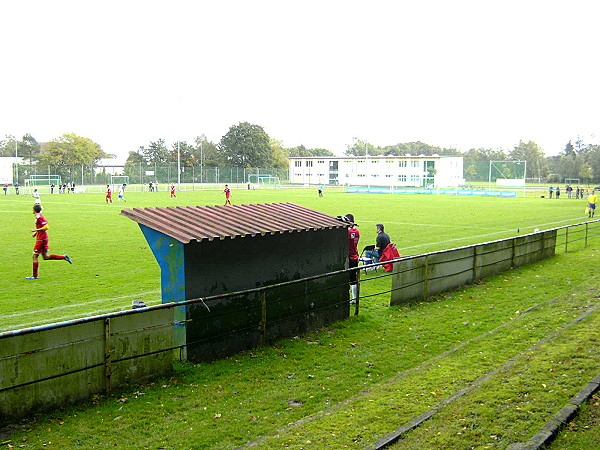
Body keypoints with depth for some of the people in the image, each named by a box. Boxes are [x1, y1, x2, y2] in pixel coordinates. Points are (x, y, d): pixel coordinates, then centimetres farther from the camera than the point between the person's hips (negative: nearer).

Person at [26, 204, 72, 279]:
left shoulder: (39, 217, -17)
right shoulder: (39, 216, 12)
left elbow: (46, 227, -25)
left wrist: (36, 230, -21)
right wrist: (35, 233, 17)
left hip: (41, 239, -10)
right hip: (44, 238, 10)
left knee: (35, 257, -2)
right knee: (46, 257, 13)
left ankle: (35, 276, 3)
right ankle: (64, 257, 10)